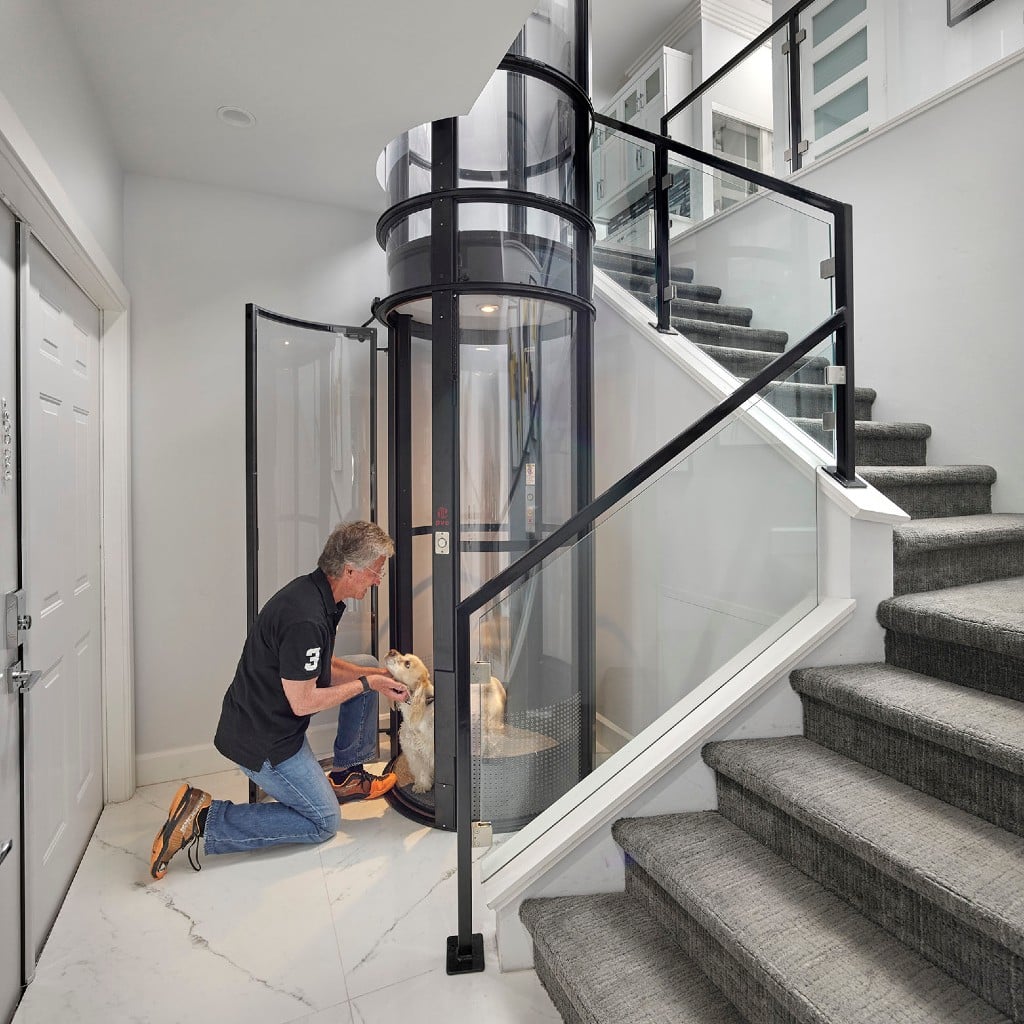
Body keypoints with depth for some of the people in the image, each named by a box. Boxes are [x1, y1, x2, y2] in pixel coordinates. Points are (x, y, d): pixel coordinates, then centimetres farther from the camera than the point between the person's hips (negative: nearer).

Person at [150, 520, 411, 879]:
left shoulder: (314, 592, 0)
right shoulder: (306, 620, -32)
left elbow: (322, 668, 11)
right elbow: (304, 702, -25)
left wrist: (378, 674, 1)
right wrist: (367, 683, -14)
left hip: (267, 713, 10)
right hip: (261, 739, -9)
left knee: (366, 665, 11)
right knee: (322, 822, 6)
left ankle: (346, 775, 21)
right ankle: (205, 819, 2)